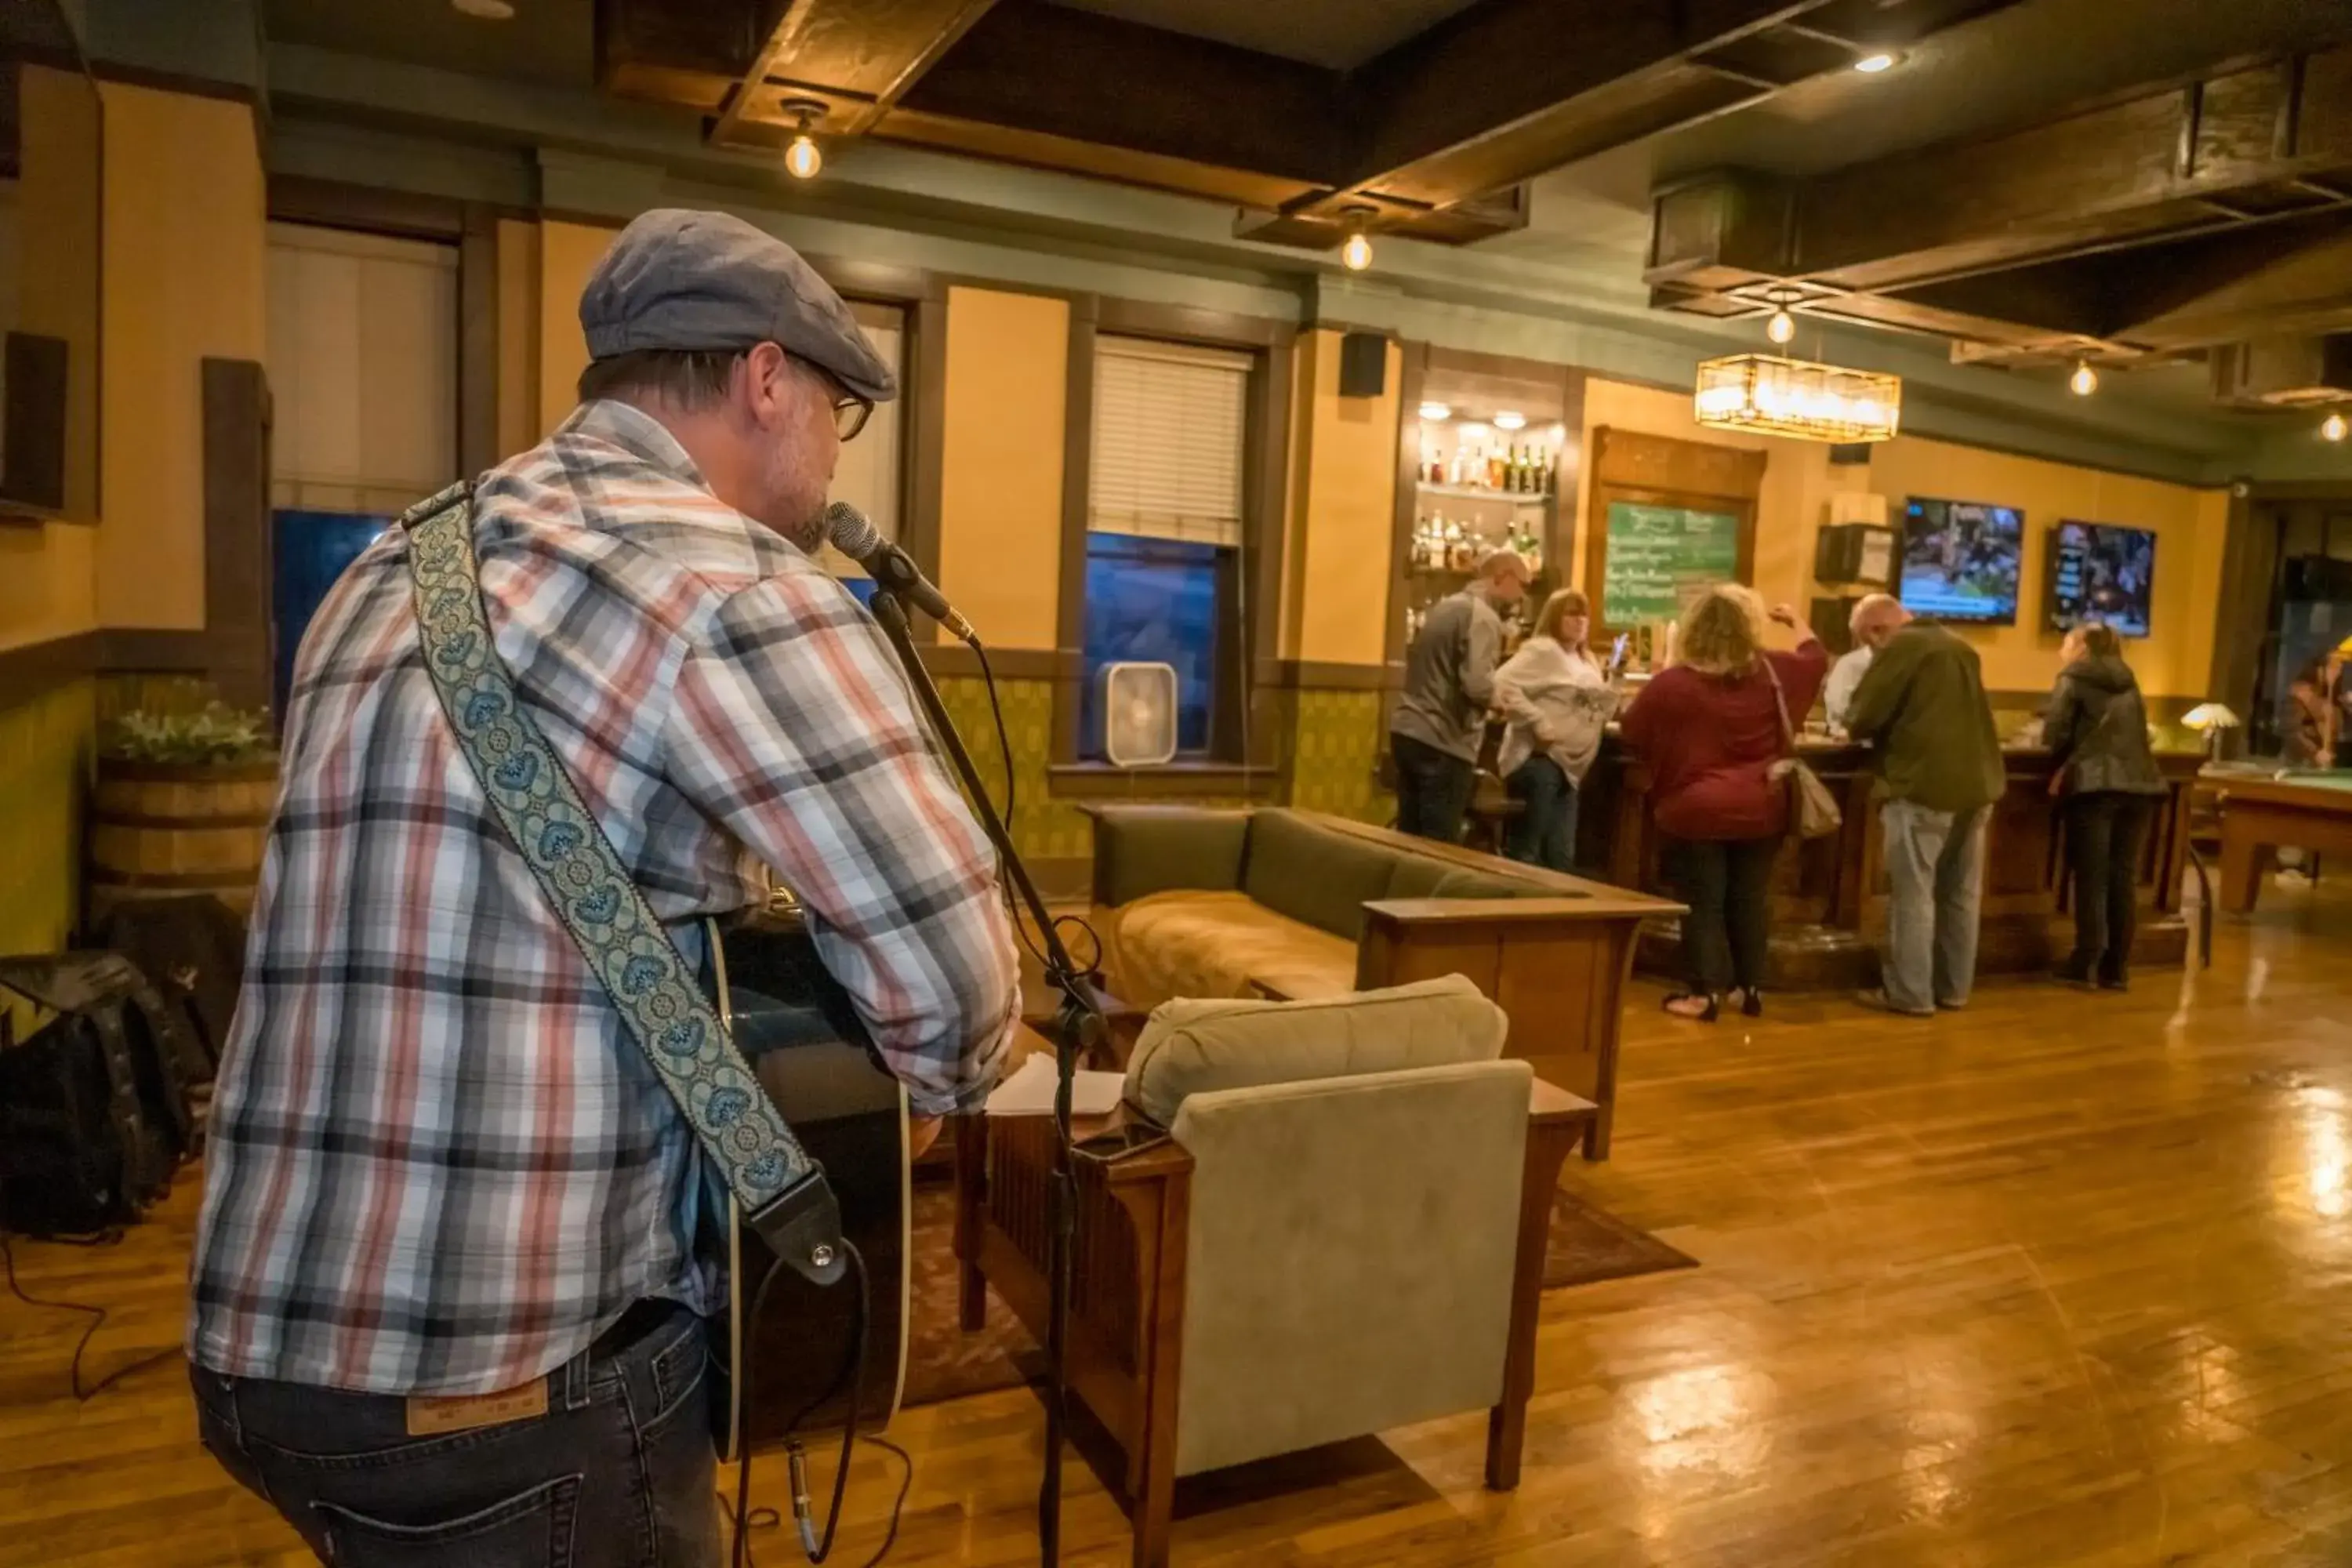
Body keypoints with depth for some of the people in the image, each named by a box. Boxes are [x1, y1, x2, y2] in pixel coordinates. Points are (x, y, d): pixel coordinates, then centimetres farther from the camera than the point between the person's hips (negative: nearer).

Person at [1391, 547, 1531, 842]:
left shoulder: (1444, 606, 16)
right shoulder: (1483, 617, -12)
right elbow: (1476, 685, -25)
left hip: (1407, 731, 9)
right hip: (1443, 743, -9)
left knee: (1408, 840, 13)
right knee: (1439, 848, -2)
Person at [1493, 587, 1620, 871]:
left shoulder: (1586, 661, 19)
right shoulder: (1542, 650, -9)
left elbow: (1596, 714, 21)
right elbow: (1503, 684, -22)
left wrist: (1612, 685, 4)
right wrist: (1538, 723, -24)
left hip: (1567, 766, 9)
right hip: (1538, 760, -9)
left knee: (1562, 856, 12)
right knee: (1525, 852, -8)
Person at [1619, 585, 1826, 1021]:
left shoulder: (1672, 683, -12)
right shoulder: (1773, 673, 0)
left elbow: (1631, 736, -2)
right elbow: (1816, 657, 21)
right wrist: (1795, 621, 37)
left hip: (1698, 810, -4)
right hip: (1761, 809, 4)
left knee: (1703, 903, 5)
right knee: (1749, 901, 14)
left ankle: (1705, 992, 6)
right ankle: (1752, 989, 22)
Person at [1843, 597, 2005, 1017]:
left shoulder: (1901, 647, -7)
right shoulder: (1960, 648, 18)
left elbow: (1864, 717, -11)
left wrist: (1855, 725, 10)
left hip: (1924, 787, -8)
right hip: (1977, 784, 8)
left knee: (1913, 895, -2)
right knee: (1961, 894, 13)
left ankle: (1910, 993, 1)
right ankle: (1954, 988, 21)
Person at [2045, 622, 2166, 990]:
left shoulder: (2073, 679, 4)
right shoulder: (2128, 683, 21)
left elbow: (2054, 733, -4)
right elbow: (2134, 734, 24)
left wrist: (2064, 764, 14)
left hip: (2094, 784, -5)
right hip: (2138, 783, 5)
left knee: (2091, 877, -1)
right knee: (2124, 876, 6)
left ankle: (2087, 965, 0)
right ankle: (2117, 967, 10)